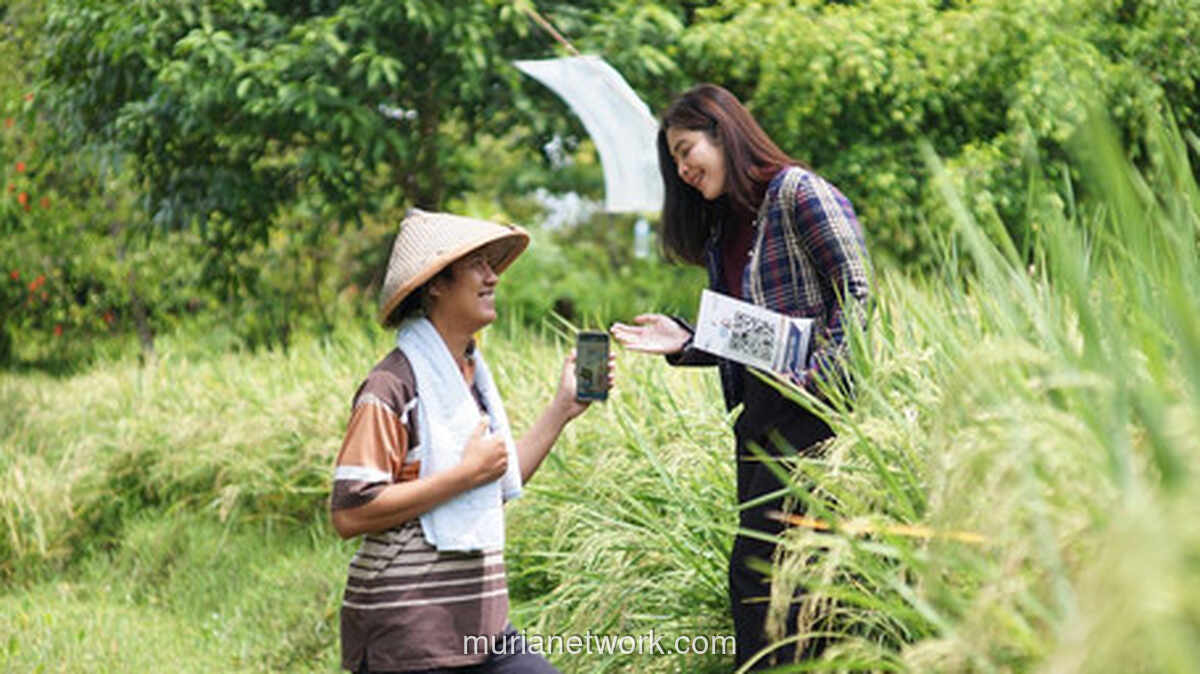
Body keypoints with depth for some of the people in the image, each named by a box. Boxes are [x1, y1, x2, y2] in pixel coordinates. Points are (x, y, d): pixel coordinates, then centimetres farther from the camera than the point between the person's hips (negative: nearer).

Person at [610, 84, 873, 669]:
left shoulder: (798, 192, -5)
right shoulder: (721, 228, 20)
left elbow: (856, 290, -10)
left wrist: (817, 375, -19)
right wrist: (682, 342, 4)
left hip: (810, 409, -8)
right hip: (756, 416, 8)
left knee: (755, 568, -10)